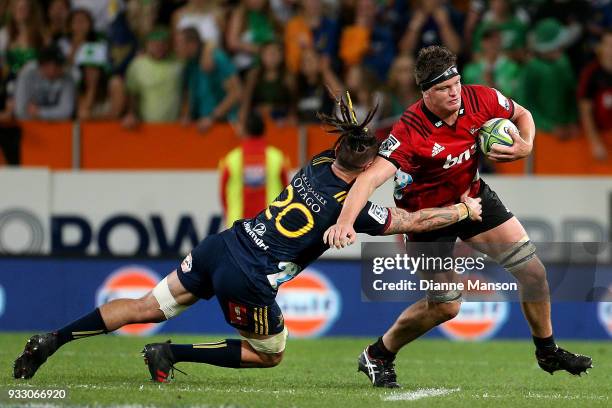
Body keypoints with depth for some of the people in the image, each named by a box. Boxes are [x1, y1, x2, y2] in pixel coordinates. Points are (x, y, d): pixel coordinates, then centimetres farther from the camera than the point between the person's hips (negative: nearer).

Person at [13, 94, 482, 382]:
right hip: (247, 279, -6)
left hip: (222, 245, 6)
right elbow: (414, 221, -1)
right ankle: (173, 354, 5)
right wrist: (463, 210, 11)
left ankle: (52, 340, 7)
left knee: (147, 308, 14)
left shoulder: (318, 162, 5)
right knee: (269, 354, 16)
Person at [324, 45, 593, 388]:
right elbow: (372, 176, -44)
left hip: (472, 196, 5)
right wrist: (345, 221, -60)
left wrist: (525, 147, -17)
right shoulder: (411, 132, -34)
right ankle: (377, 357, 16)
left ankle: (548, 352, 23)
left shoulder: (481, 100, -19)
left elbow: (522, 116, 4)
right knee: (445, 306, -7)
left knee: (532, 269, 0)